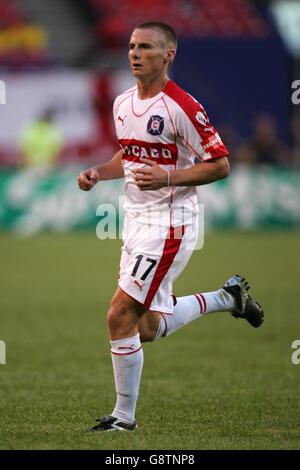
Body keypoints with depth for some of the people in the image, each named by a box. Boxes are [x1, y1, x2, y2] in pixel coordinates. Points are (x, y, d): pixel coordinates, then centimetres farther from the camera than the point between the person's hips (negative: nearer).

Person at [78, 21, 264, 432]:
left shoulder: (182, 107, -15)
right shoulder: (123, 104, 9)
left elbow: (220, 165, -12)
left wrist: (168, 177, -23)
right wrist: (98, 174, 5)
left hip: (169, 224, -9)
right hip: (137, 220, 9)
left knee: (121, 317, -11)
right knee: (147, 329, 12)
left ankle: (124, 415, 2)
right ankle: (227, 298, 31)